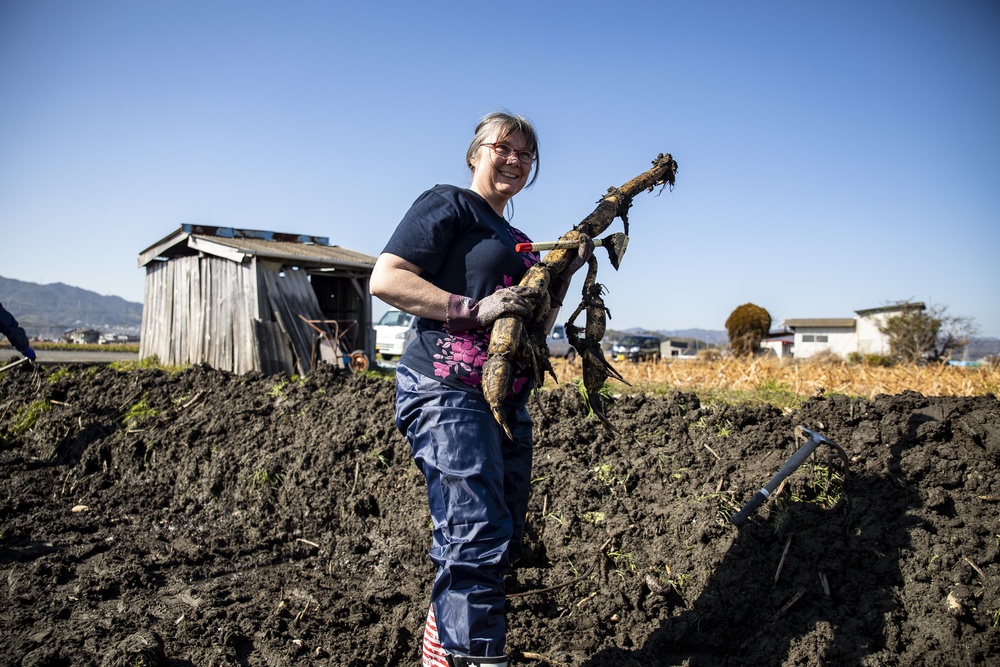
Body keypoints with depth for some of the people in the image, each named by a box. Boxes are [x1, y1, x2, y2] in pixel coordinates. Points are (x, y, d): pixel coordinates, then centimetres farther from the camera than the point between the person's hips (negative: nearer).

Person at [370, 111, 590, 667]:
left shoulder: (516, 240, 24)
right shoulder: (449, 204, 0)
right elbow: (385, 278, -12)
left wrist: (567, 271, 13)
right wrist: (473, 308, -19)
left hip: (507, 403, 9)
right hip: (446, 392, -9)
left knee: (502, 543, 12)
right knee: (479, 537, -18)